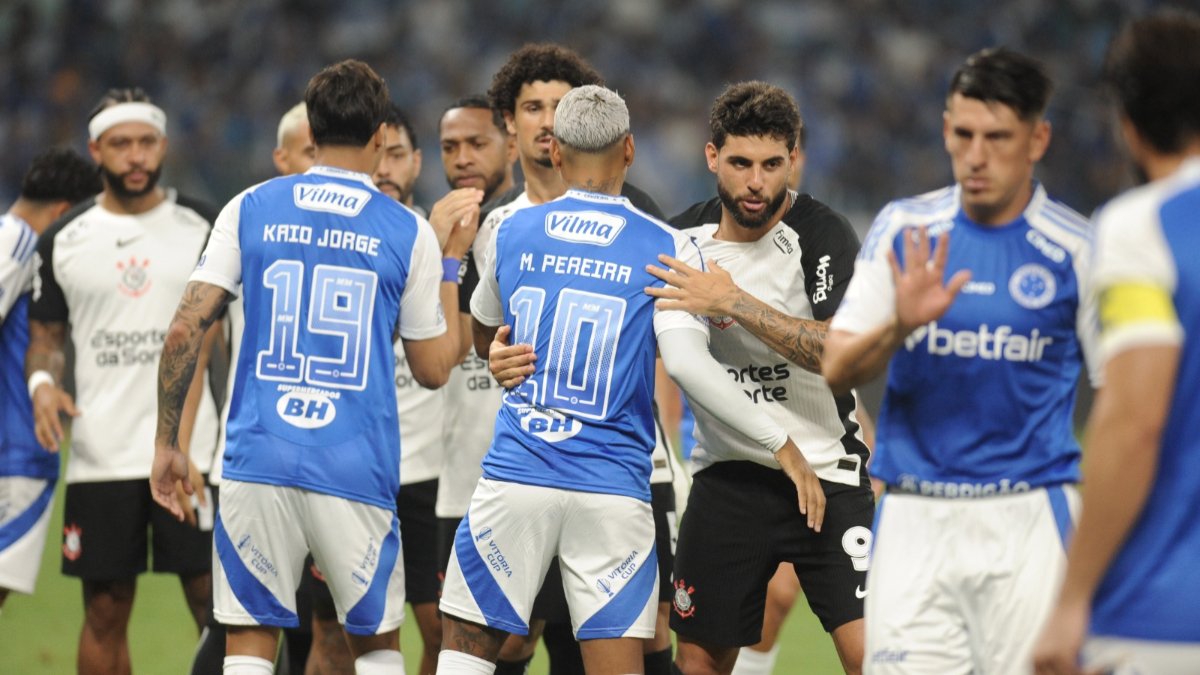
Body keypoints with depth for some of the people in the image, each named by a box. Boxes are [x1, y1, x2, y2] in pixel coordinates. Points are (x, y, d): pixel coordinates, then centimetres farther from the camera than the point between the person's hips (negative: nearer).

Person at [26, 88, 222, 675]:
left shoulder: (201, 228, 5)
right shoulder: (62, 241, 9)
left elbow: (201, 336, 3)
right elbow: (44, 335, 15)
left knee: (214, 600, -5)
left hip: (189, 451, -2)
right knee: (105, 611, 4)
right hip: (99, 453, 2)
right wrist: (43, 382, -8)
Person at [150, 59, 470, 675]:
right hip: (355, 473, -1)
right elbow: (434, 369, 10)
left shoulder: (249, 209, 5)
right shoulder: (407, 232, 2)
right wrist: (451, 263, 21)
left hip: (257, 460, 1)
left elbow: (185, 330, -1)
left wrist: (166, 443, 8)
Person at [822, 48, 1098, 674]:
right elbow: (836, 370, 2)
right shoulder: (903, 230, 6)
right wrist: (900, 326, -18)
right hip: (915, 520, 2)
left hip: (1029, 521, -2)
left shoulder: (1076, 249, 0)